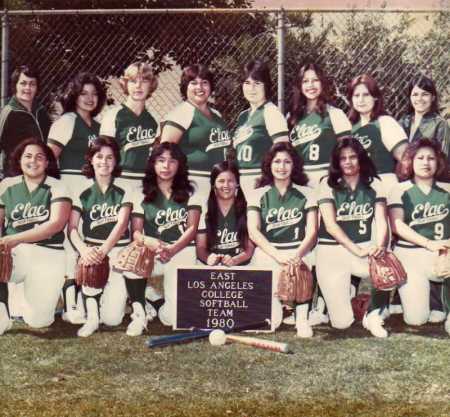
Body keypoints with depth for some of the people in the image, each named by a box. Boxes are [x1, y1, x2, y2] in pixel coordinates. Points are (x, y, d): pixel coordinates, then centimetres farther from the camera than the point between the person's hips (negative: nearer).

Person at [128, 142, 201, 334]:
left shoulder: (189, 193, 8)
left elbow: (192, 229, -2)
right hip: (151, 252, 1)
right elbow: (136, 232, -1)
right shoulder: (142, 195, 8)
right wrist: (151, 242, -25)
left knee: (173, 317, -19)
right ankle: (139, 313, -10)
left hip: (181, 252, -1)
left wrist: (171, 250, -20)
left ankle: (154, 297, 18)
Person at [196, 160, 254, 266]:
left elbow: (250, 248, 2)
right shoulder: (204, 212, 7)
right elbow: (200, 248, 6)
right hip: (212, 268, 1)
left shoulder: (247, 210, 5)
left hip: (240, 267, -1)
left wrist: (234, 260, -15)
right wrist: (208, 258, -15)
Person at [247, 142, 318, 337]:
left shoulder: (306, 194, 11)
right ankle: (272, 317, 3)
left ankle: (302, 319, -15)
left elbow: (312, 231, 3)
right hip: (267, 252, -1)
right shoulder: (258, 195, 9)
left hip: (298, 251, 2)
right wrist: (278, 255, -19)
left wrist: (298, 254, -18)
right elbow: (253, 231, -4)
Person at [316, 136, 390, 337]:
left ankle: (373, 315, -3)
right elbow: (330, 225, -9)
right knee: (342, 322, -9)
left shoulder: (374, 184, 5)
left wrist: (379, 246, -23)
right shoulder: (328, 184, -2)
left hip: (364, 247, 2)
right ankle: (333, 293, 28)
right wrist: (357, 250, -20)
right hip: (331, 252, -2)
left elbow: (381, 221, -2)